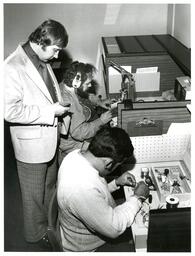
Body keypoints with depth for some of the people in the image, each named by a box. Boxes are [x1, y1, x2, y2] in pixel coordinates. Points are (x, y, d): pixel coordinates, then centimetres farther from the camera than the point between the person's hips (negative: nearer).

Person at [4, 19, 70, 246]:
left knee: (49, 186, 26)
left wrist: (59, 103, -1)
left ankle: (50, 221, 48)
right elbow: (10, 111, -27)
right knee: (34, 193, 13)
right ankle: (36, 232, 35)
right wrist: (50, 112, -25)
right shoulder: (13, 67, -25)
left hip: (49, 137, 8)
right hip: (32, 142, -8)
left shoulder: (41, 59, 2)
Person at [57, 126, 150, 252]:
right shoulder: (83, 189, -41)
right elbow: (114, 229, -29)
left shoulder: (77, 154, -14)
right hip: (86, 248, -8)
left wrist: (116, 183, -5)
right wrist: (138, 197, -20)